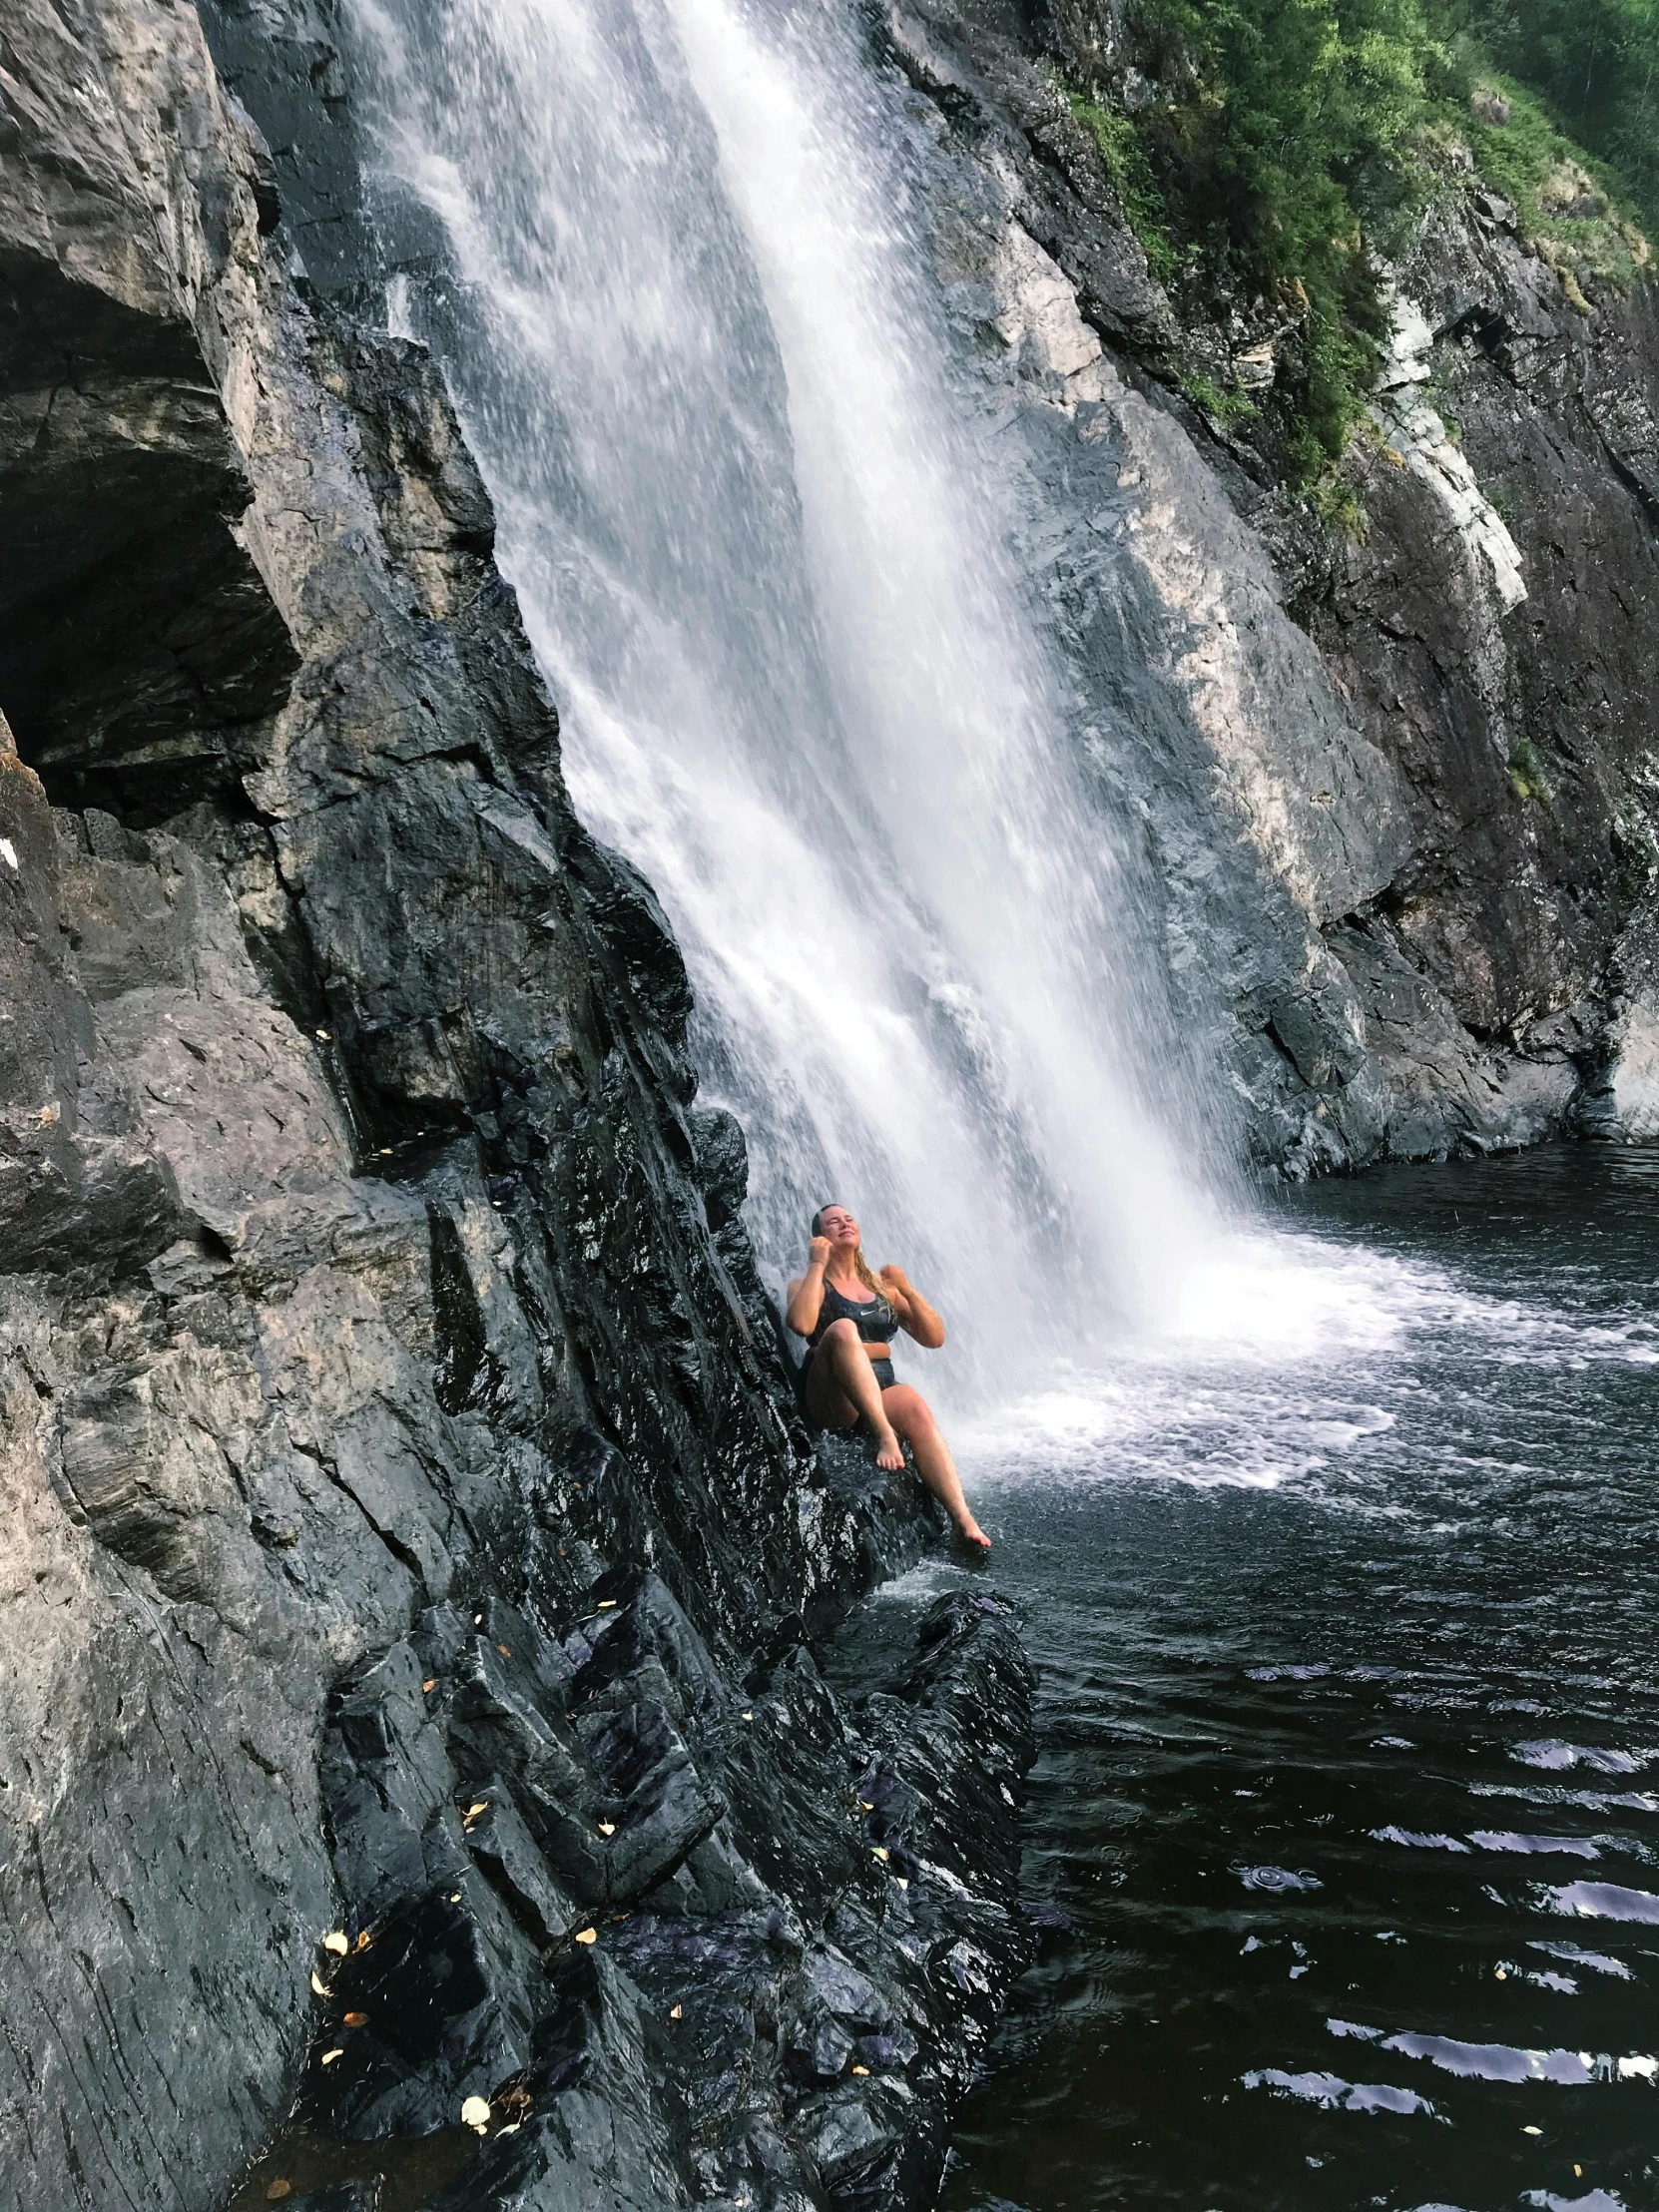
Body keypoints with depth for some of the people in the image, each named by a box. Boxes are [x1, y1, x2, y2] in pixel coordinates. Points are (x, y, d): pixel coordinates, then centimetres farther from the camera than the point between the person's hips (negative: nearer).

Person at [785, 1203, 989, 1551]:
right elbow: (802, 1324, -15)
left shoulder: (881, 1286, 21)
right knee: (842, 1329, -32)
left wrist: (907, 1290, 1)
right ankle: (884, 1434, -43)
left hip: (881, 1392, 3)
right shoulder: (809, 1284, 10)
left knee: (915, 1407, -33)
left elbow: (934, 1339, 14)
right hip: (831, 1398, -3)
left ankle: (963, 1519, -45)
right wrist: (817, 1266, -7)